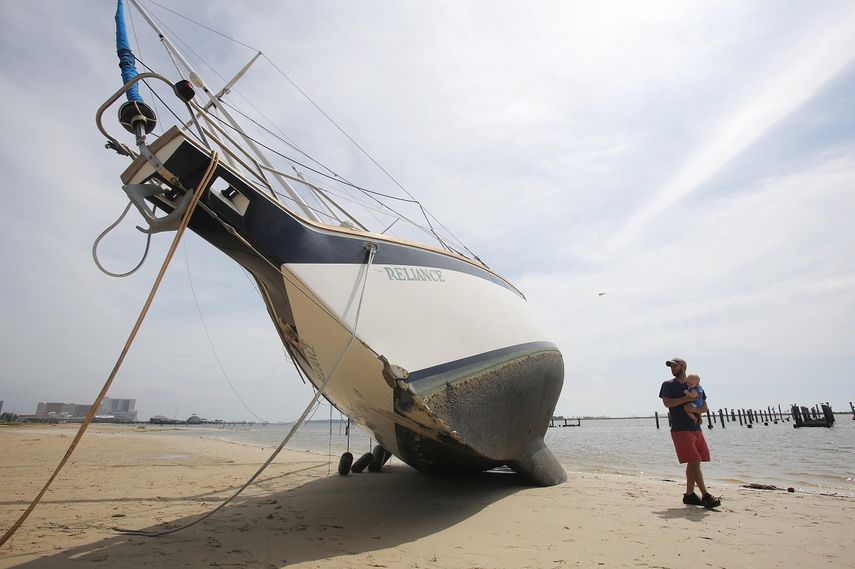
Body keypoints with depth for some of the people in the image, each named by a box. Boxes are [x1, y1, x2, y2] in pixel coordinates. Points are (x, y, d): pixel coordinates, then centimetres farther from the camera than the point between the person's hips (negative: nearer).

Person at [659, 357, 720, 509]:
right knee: (694, 462, -11)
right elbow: (667, 402, -11)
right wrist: (687, 398, -16)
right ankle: (705, 496, -8)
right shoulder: (668, 385, 4)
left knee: (693, 463, 8)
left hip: (696, 428, 5)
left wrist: (695, 410, -12)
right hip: (680, 429, -5)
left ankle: (689, 494, 16)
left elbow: (704, 406, 10)